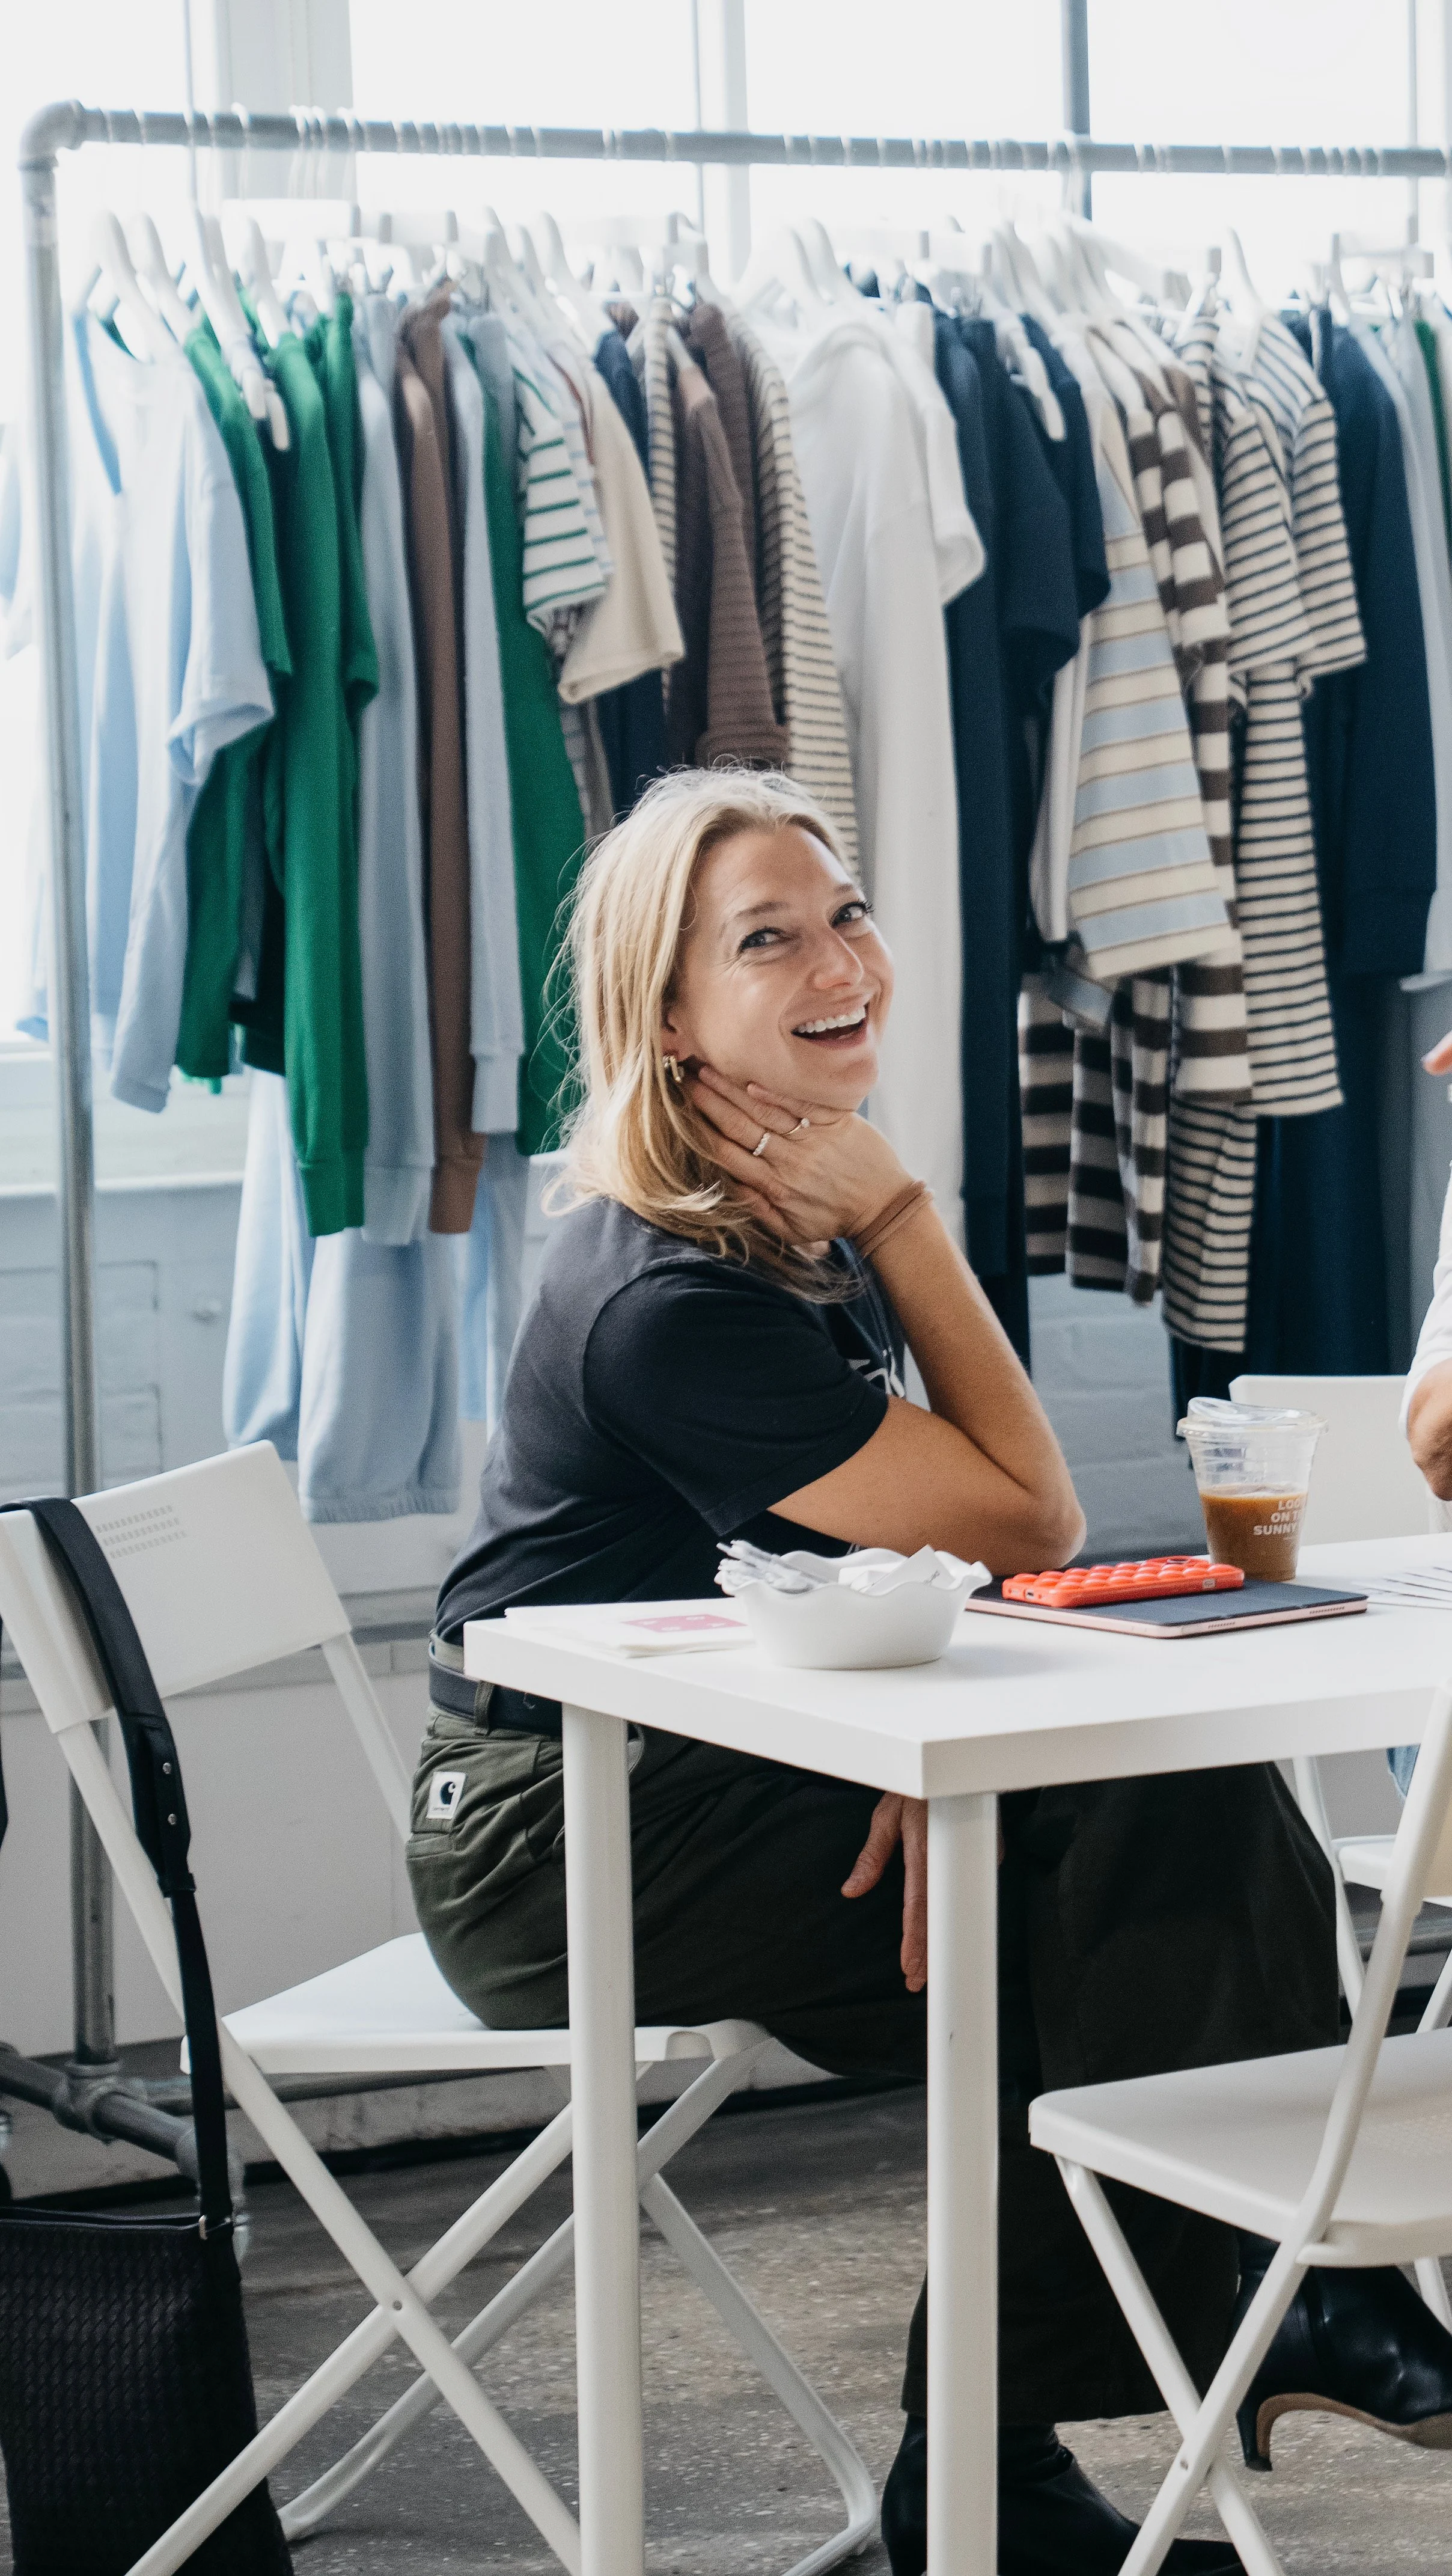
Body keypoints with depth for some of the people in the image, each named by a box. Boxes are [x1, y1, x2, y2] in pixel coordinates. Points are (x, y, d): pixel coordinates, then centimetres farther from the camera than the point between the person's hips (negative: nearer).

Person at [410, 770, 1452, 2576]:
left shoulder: (799, 1226, 6)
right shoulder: (669, 1301, -24)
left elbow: (892, 1560, 5)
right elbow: (1027, 1519, -19)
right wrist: (898, 1208, -19)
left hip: (712, 1778, 8)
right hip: (565, 1838, -8)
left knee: (1185, 1805, -8)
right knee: (1123, 1892, -15)